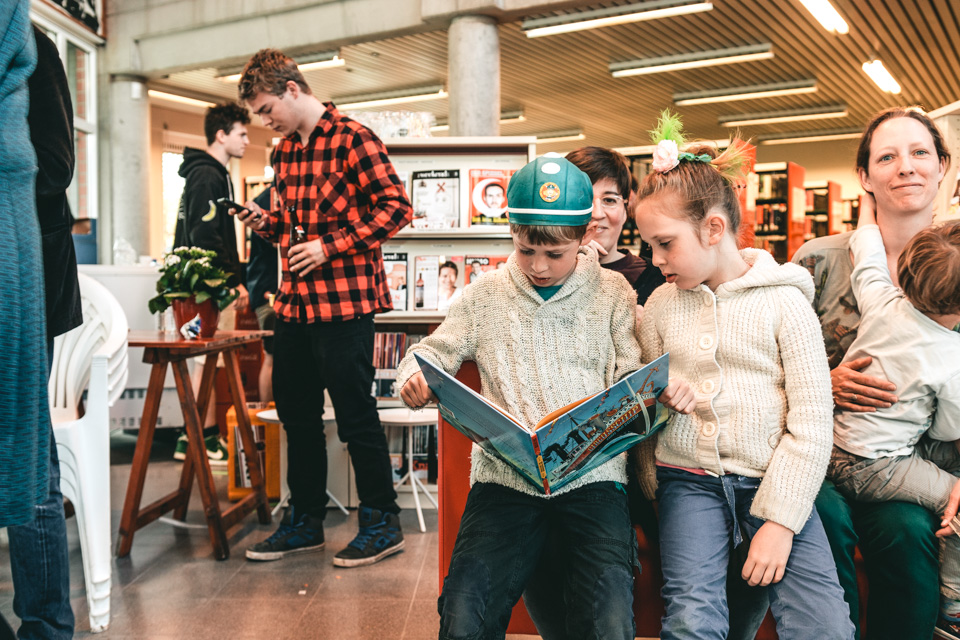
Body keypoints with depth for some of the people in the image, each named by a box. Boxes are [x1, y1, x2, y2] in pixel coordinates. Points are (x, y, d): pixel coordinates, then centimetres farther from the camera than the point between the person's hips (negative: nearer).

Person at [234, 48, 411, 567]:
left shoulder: (353, 139, -8)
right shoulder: (285, 151, 17)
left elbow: (396, 207, -13)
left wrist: (329, 247, -17)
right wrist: (267, 223, 5)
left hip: (344, 301, -8)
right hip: (295, 302, 8)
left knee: (356, 415, -1)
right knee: (295, 411, 13)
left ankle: (382, 522, 15)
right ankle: (305, 520, 27)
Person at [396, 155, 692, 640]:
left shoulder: (612, 294, 9)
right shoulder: (485, 295, 12)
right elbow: (433, 353, 16)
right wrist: (415, 378, -7)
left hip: (592, 476, 0)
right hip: (505, 476, 1)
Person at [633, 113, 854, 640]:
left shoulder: (784, 302, -2)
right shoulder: (660, 306, 7)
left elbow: (812, 423, -5)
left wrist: (780, 520, -11)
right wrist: (649, 486, 6)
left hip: (772, 479, -1)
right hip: (689, 481, 1)